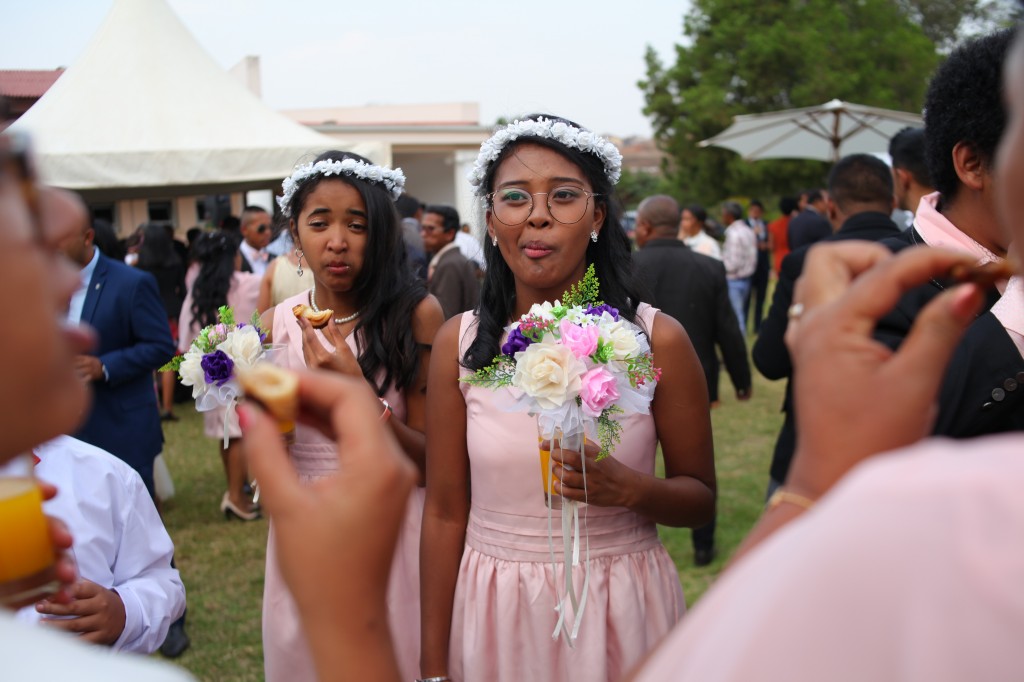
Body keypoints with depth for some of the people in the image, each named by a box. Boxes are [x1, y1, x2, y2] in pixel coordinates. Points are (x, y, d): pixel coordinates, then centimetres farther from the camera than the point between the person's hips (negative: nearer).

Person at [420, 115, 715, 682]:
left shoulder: (657, 339, -9)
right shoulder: (459, 343, -5)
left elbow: (701, 500, -1)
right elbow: (444, 512, -2)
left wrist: (631, 489, -22)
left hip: (621, 611, -1)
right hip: (495, 615, 1)